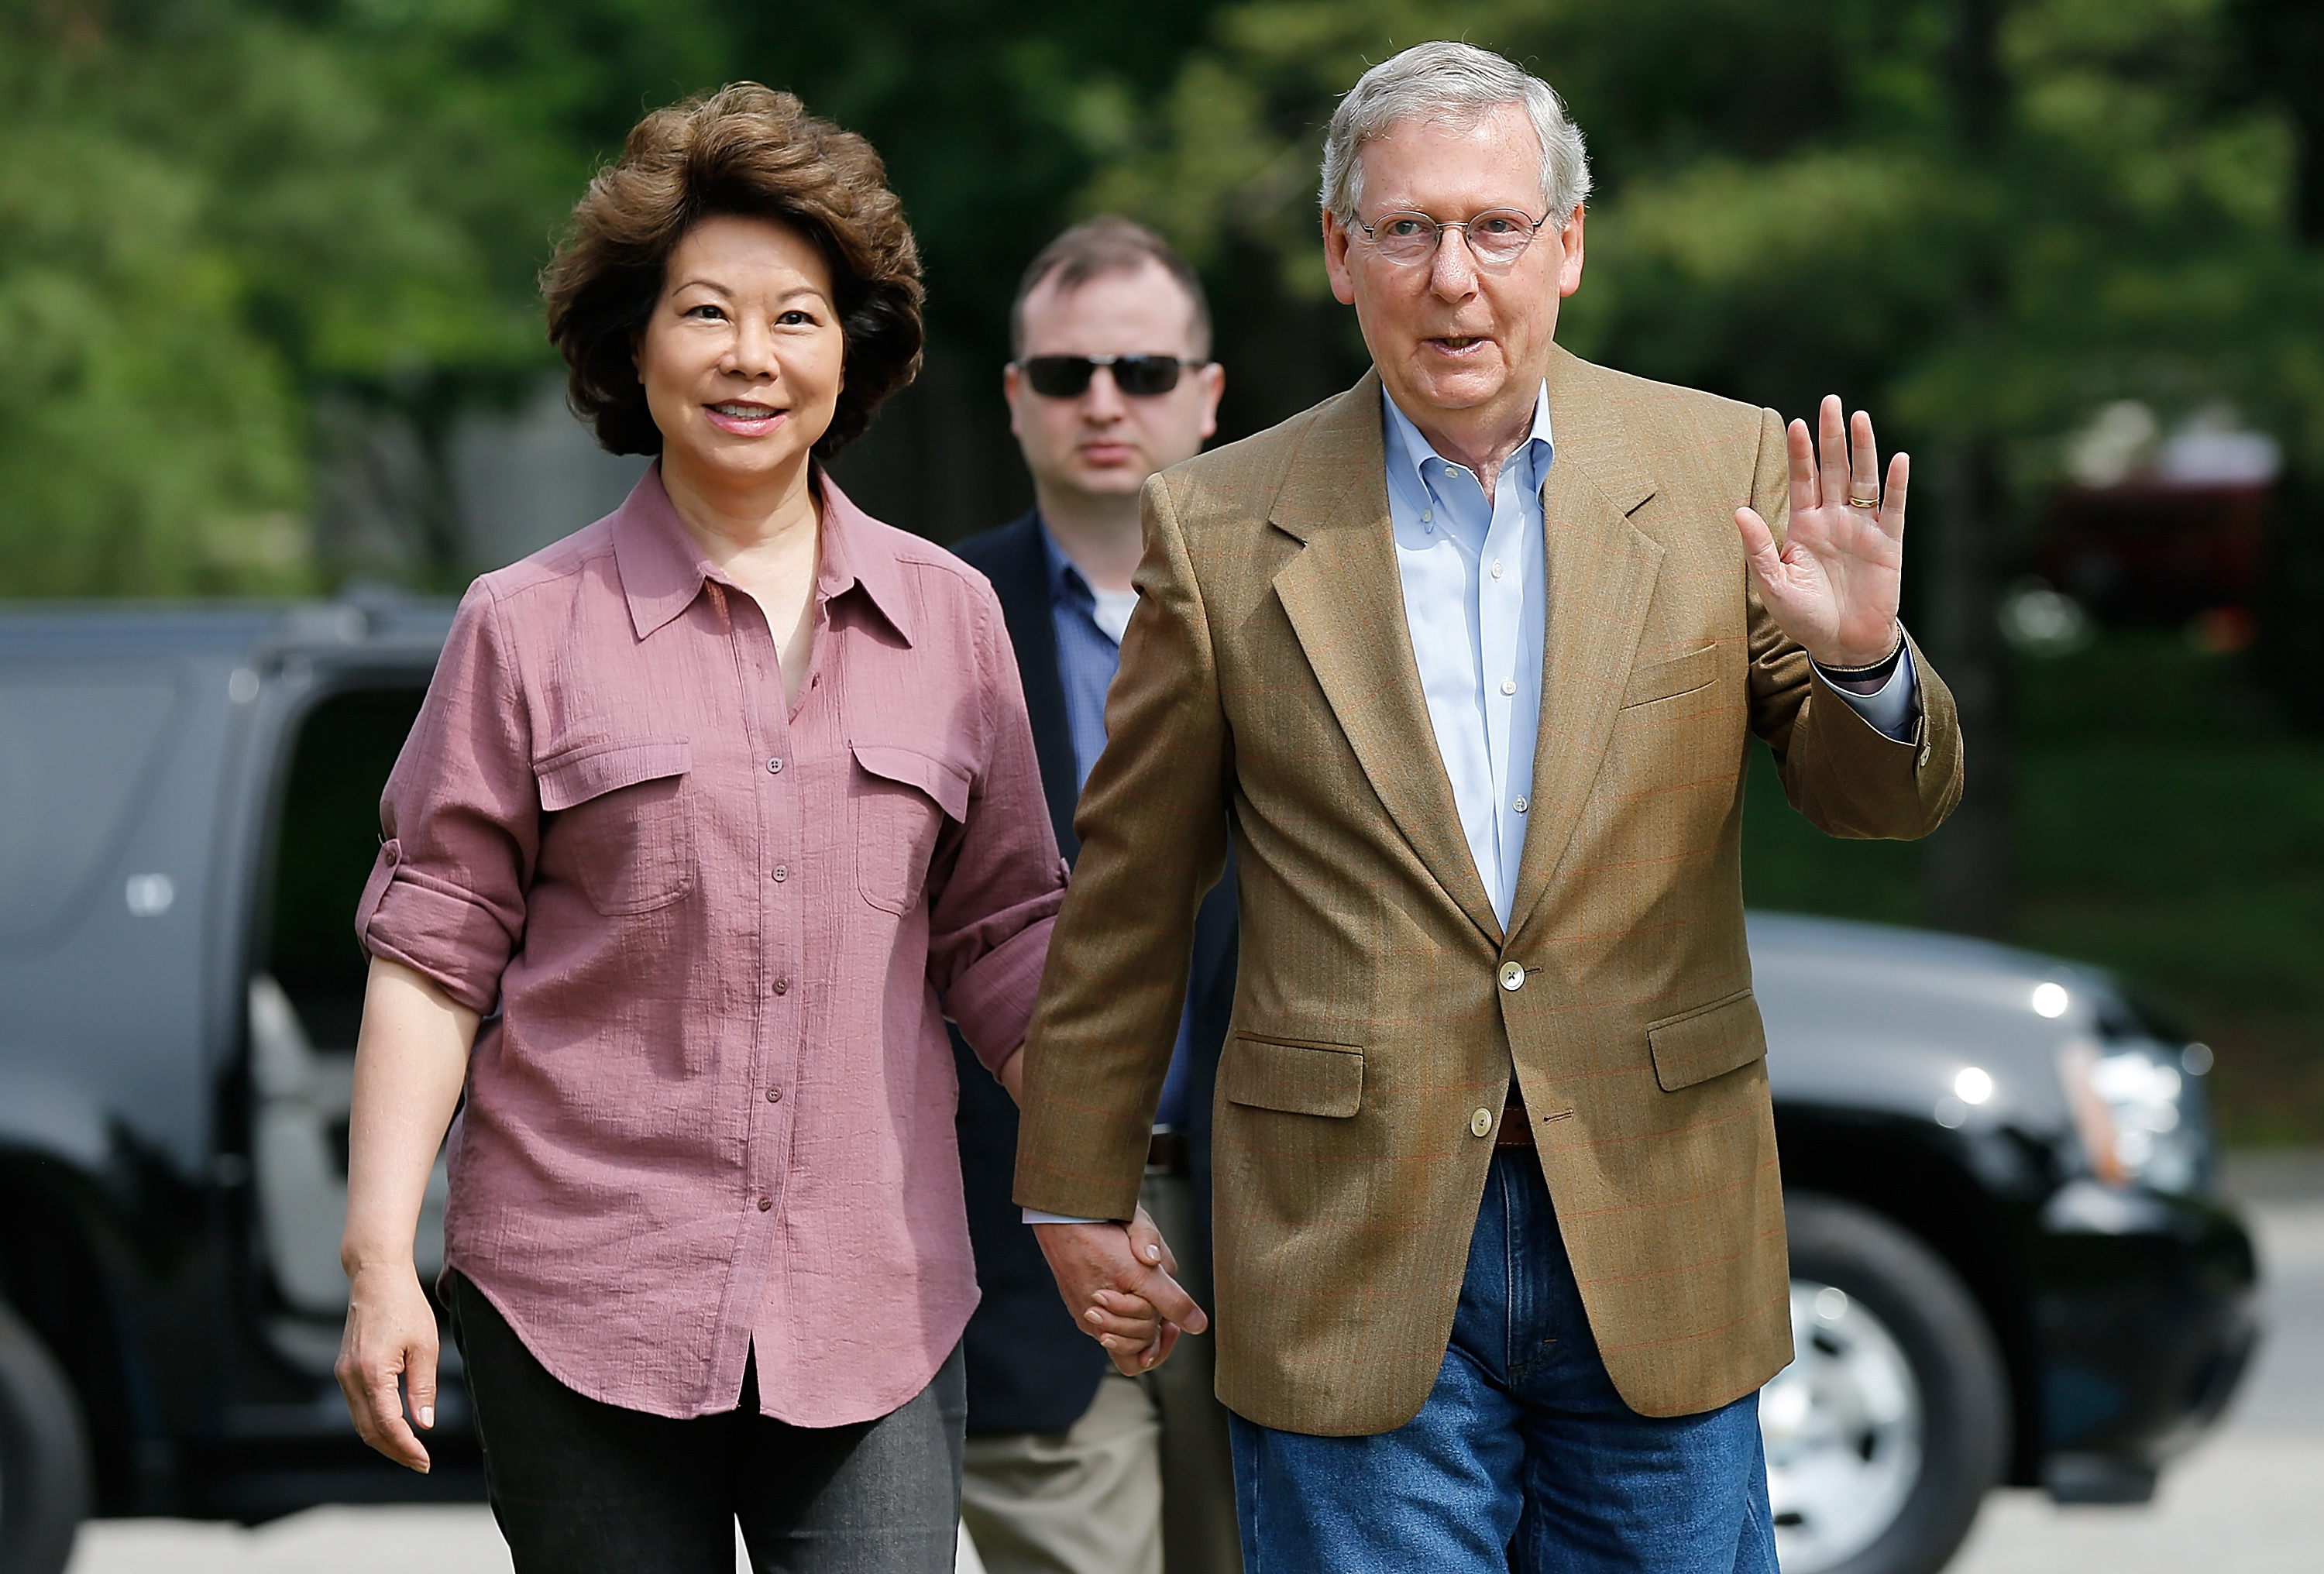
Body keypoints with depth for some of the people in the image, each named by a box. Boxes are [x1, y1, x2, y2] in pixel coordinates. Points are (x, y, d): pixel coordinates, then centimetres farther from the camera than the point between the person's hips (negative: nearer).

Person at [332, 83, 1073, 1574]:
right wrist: (379, 1258, -5)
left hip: (875, 1310, 2)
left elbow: (1002, 937, 15)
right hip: (583, 1308, -1)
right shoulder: (531, 627, 3)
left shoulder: (948, 617, 10)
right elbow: (433, 950, 1)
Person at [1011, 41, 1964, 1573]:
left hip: (1656, 1229, 1)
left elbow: (1890, 802, 4)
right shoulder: (1223, 526, 0)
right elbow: (1130, 888, 7)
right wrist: (1080, 1193, 11)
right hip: (1356, 1256, -1)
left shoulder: (1725, 472, 2)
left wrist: (1864, 659, -18)